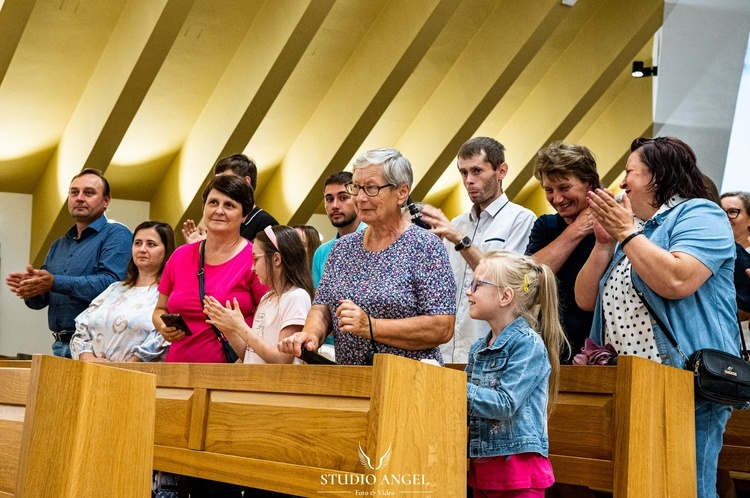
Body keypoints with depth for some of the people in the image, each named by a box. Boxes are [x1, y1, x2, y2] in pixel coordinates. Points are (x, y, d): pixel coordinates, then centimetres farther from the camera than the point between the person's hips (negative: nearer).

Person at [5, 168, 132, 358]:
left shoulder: (116, 235, -3)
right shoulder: (58, 246, 21)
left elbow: (111, 282, -19)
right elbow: (39, 301, 19)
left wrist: (55, 283, -23)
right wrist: (31, 287, -5)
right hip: (60, 346, 7)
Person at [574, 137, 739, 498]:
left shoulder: (699, 215, -3)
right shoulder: (627, 225, 21)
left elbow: (675, 282, -22)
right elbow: (586, 300, 17)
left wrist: (627, 232, -12)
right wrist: (604, 243, 4)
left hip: (685, 386, -8)